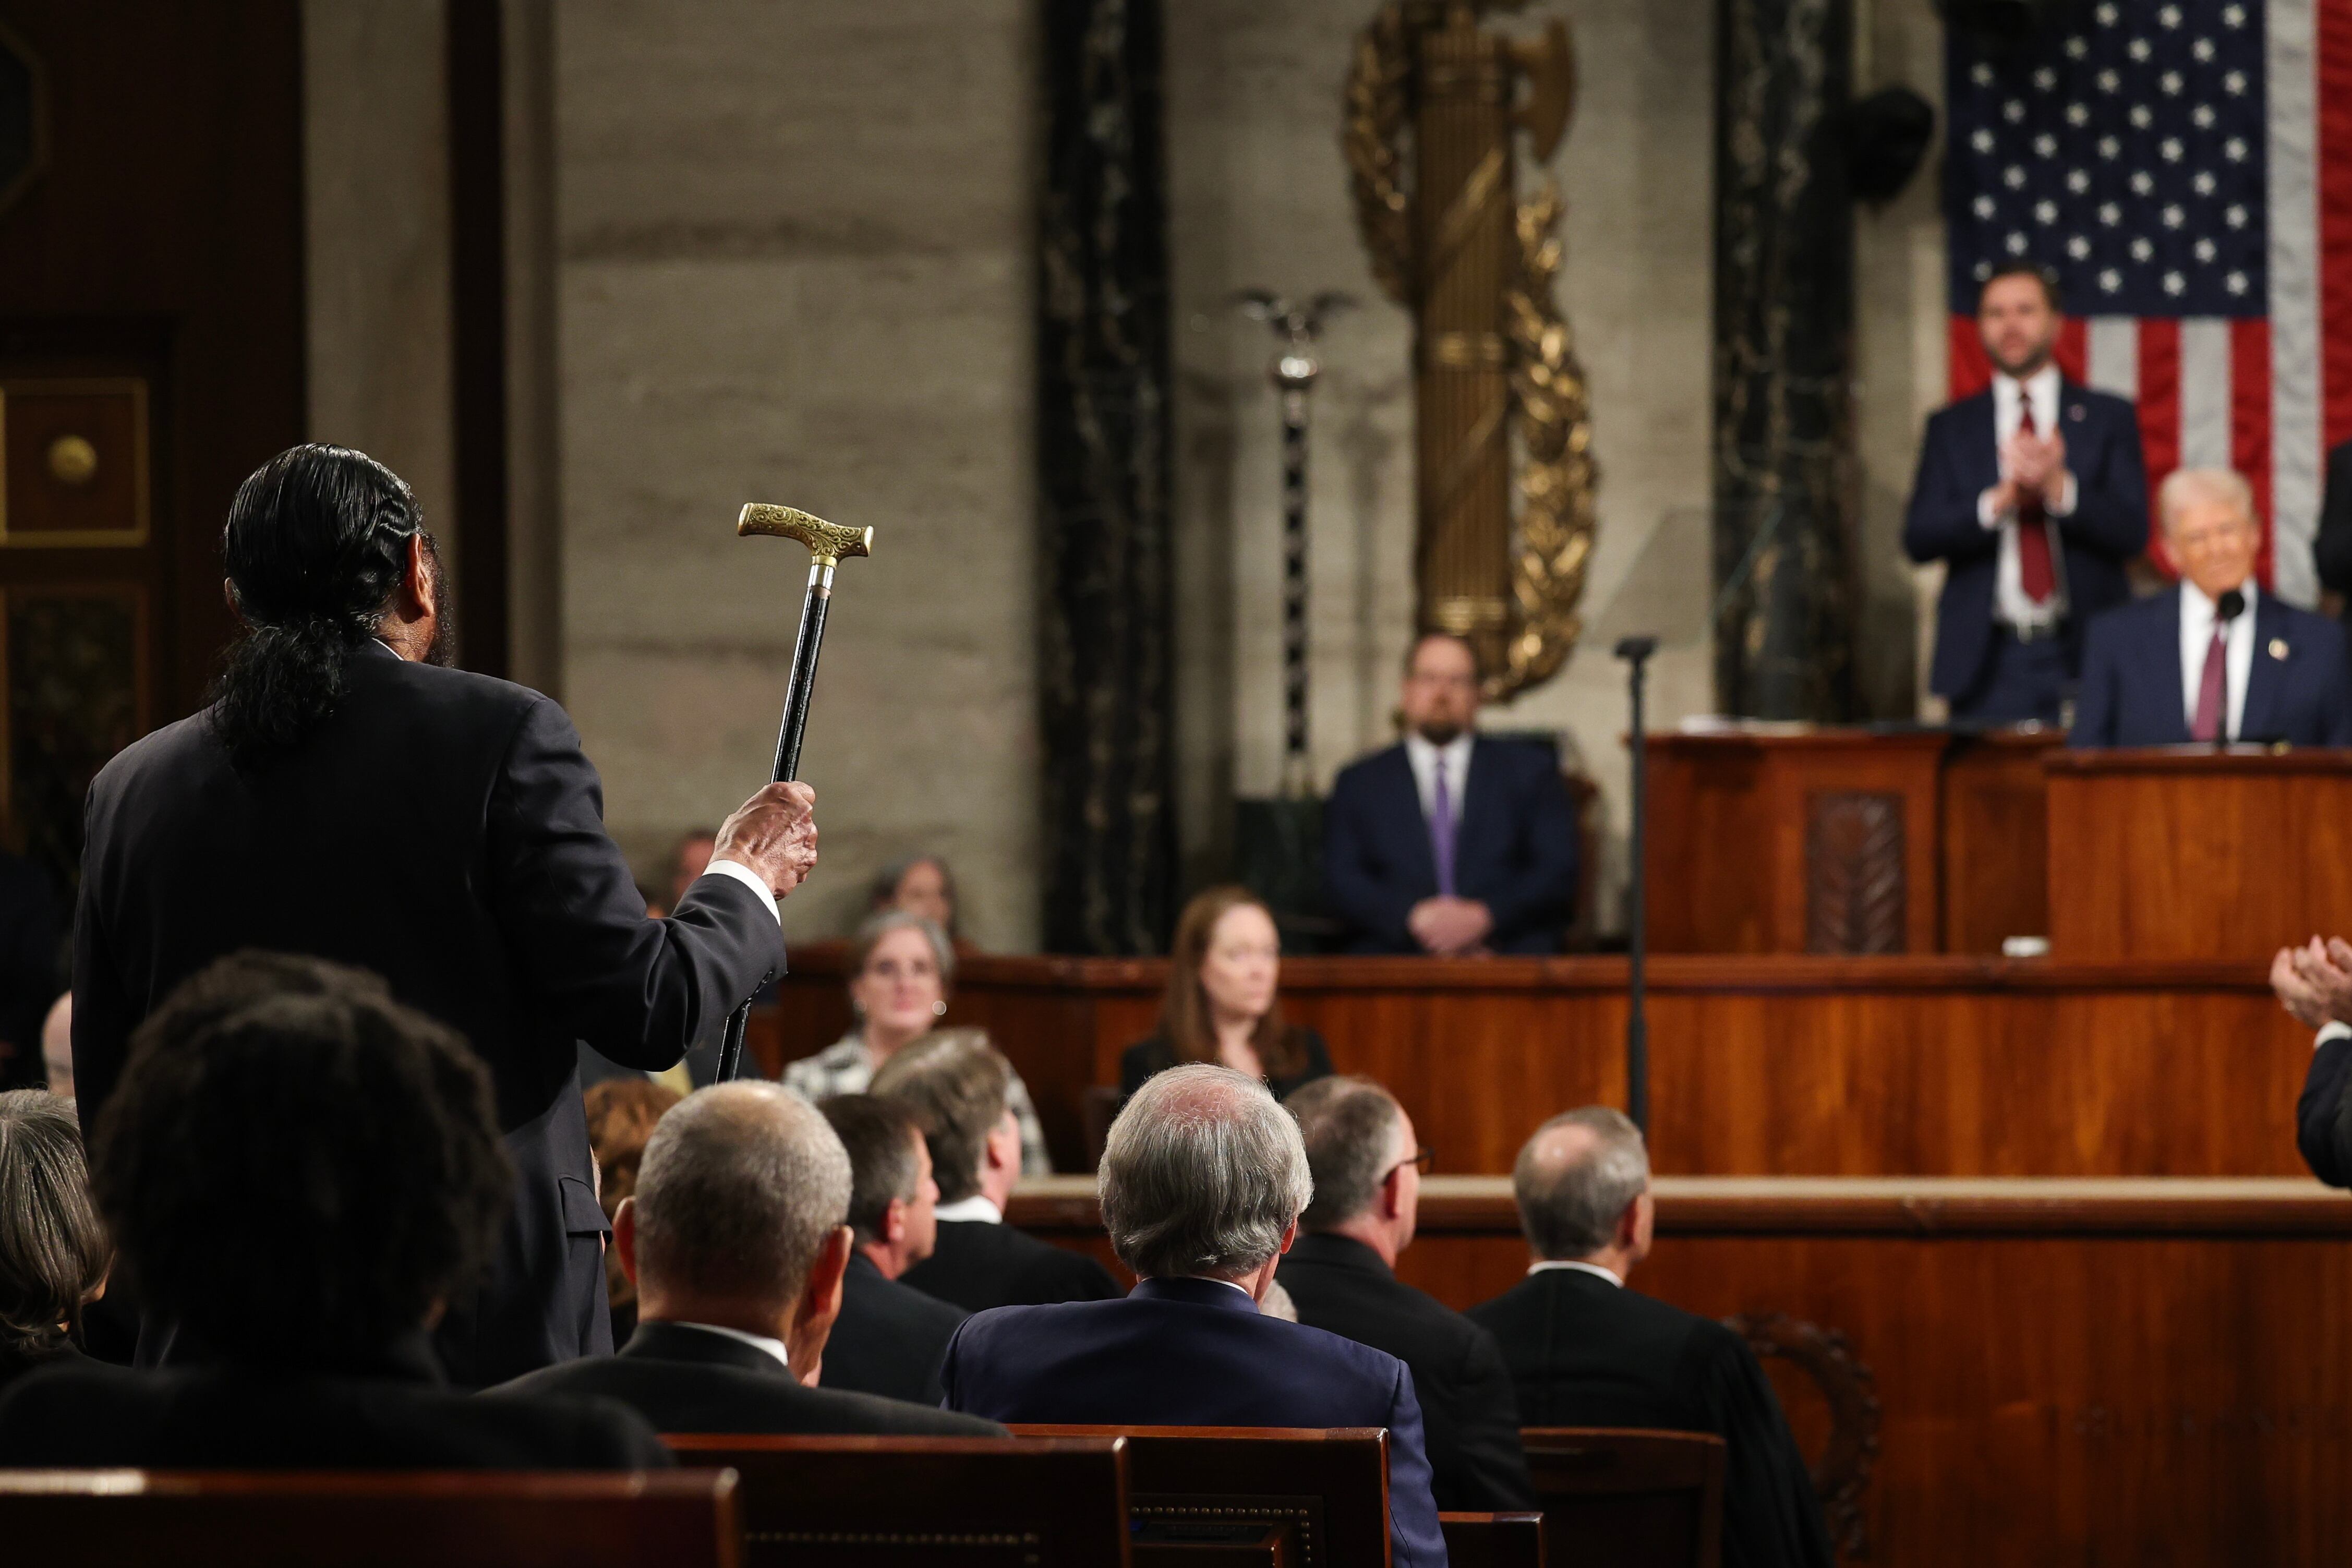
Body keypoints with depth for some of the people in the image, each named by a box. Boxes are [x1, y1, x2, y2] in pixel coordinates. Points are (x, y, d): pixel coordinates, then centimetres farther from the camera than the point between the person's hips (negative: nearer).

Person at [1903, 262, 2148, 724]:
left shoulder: (2109, 417, 10)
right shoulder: (1950, 427, 13)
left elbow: (2132, 533, 0)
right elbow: (1918, 539, 2)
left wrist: (2059, 486, -18)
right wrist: (2000, 499, -15)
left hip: (2084, 655, -1)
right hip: (1989, 664, 1)